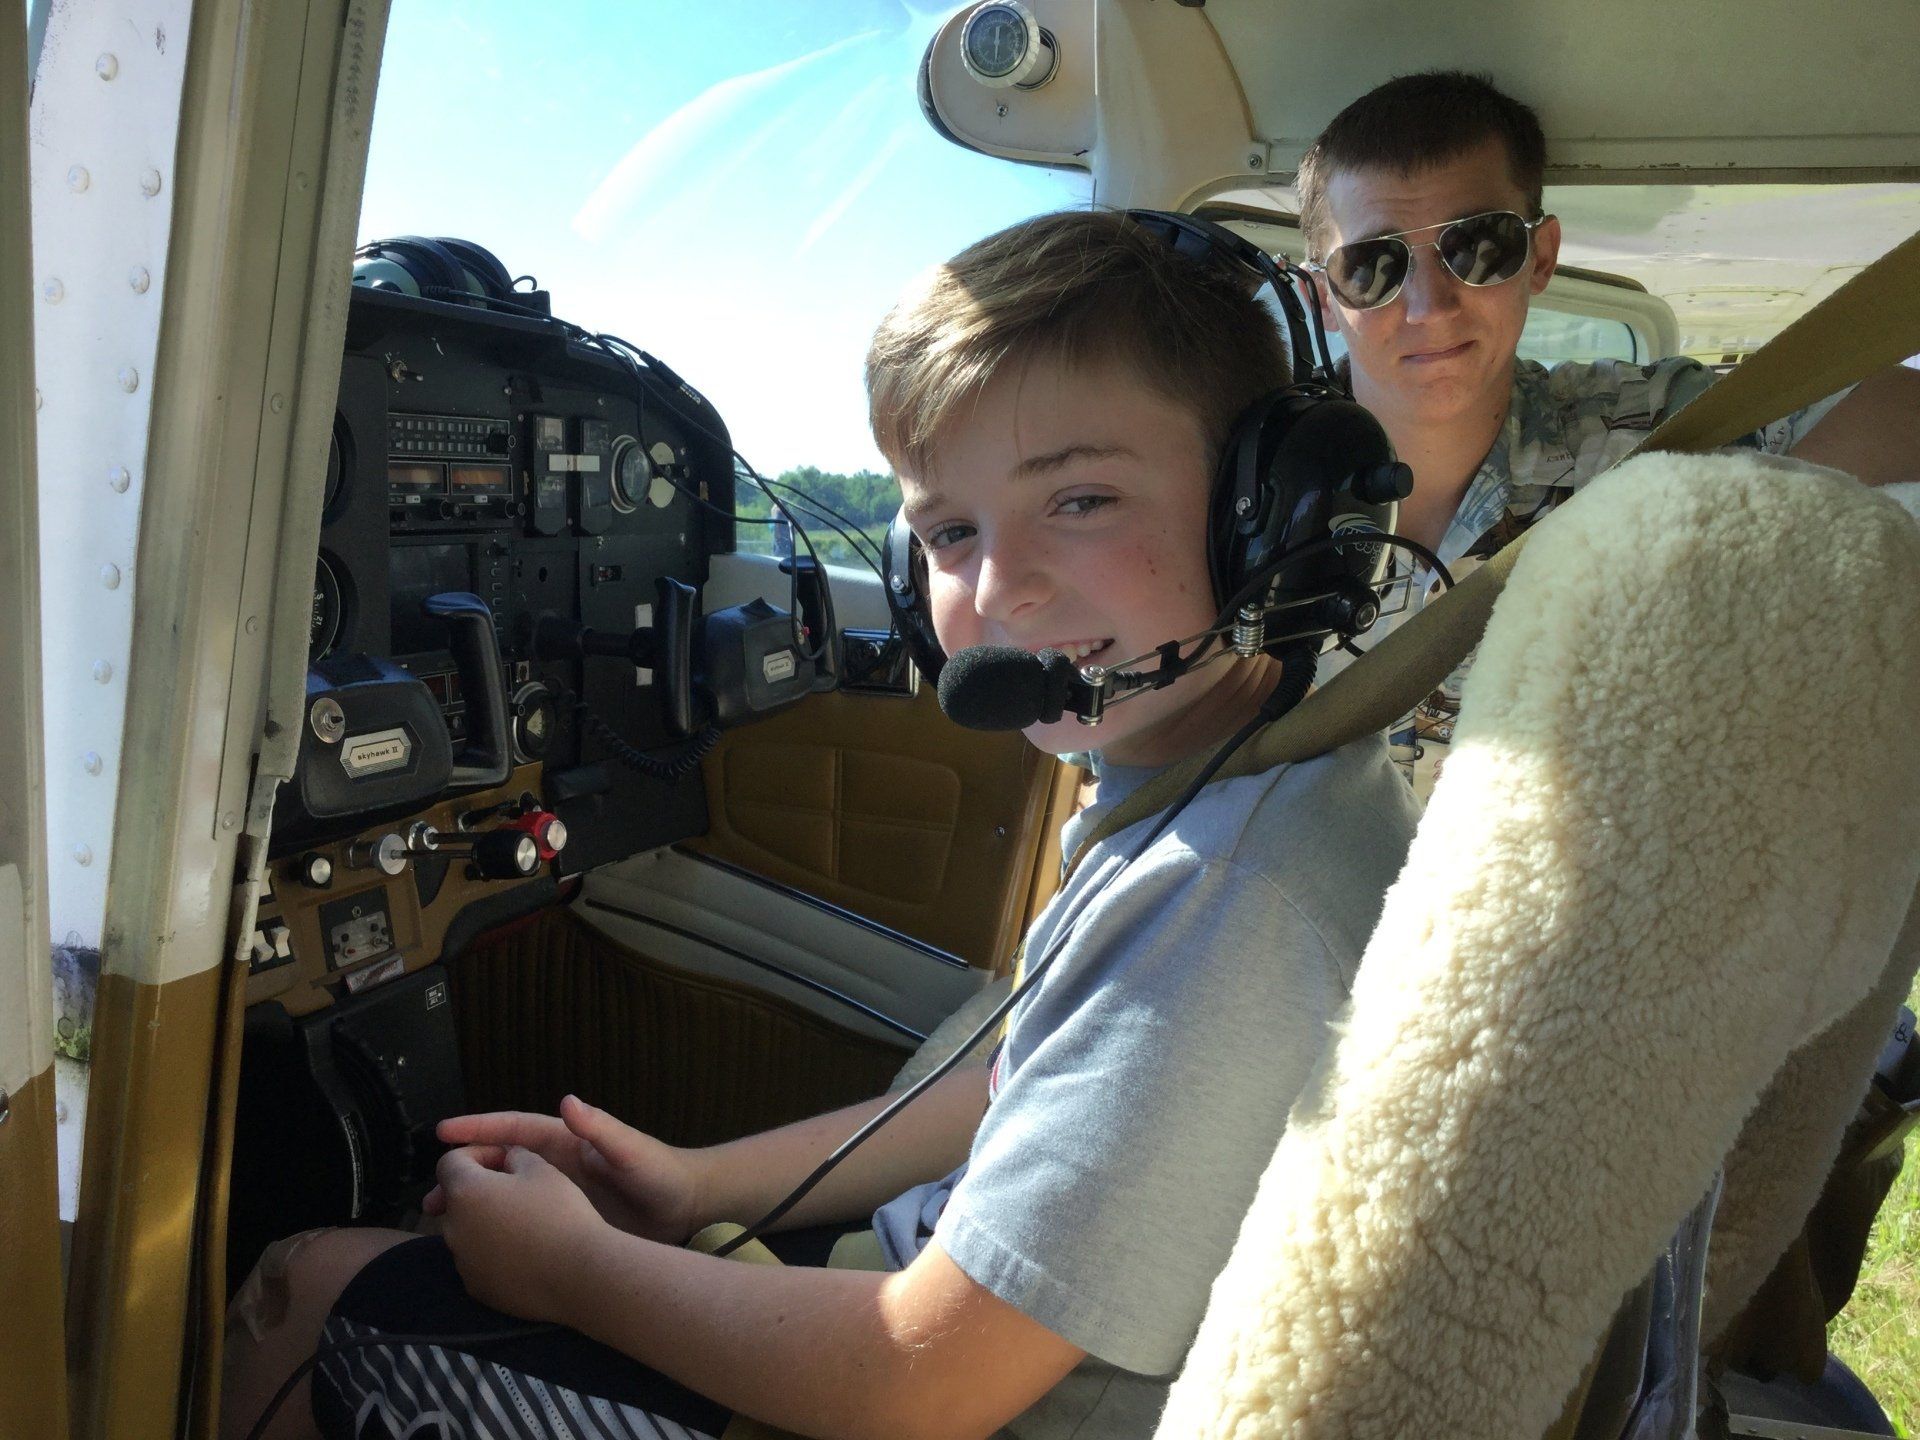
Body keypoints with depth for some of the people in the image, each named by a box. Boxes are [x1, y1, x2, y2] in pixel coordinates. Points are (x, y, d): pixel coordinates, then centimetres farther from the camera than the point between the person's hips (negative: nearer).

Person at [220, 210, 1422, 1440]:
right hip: (947, 1265, 8)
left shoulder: (1246, 892, -32)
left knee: (315, 1296, 3)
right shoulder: (1200, 796, -1)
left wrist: (574, 1266, -10)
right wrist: (705, 1185, 5)